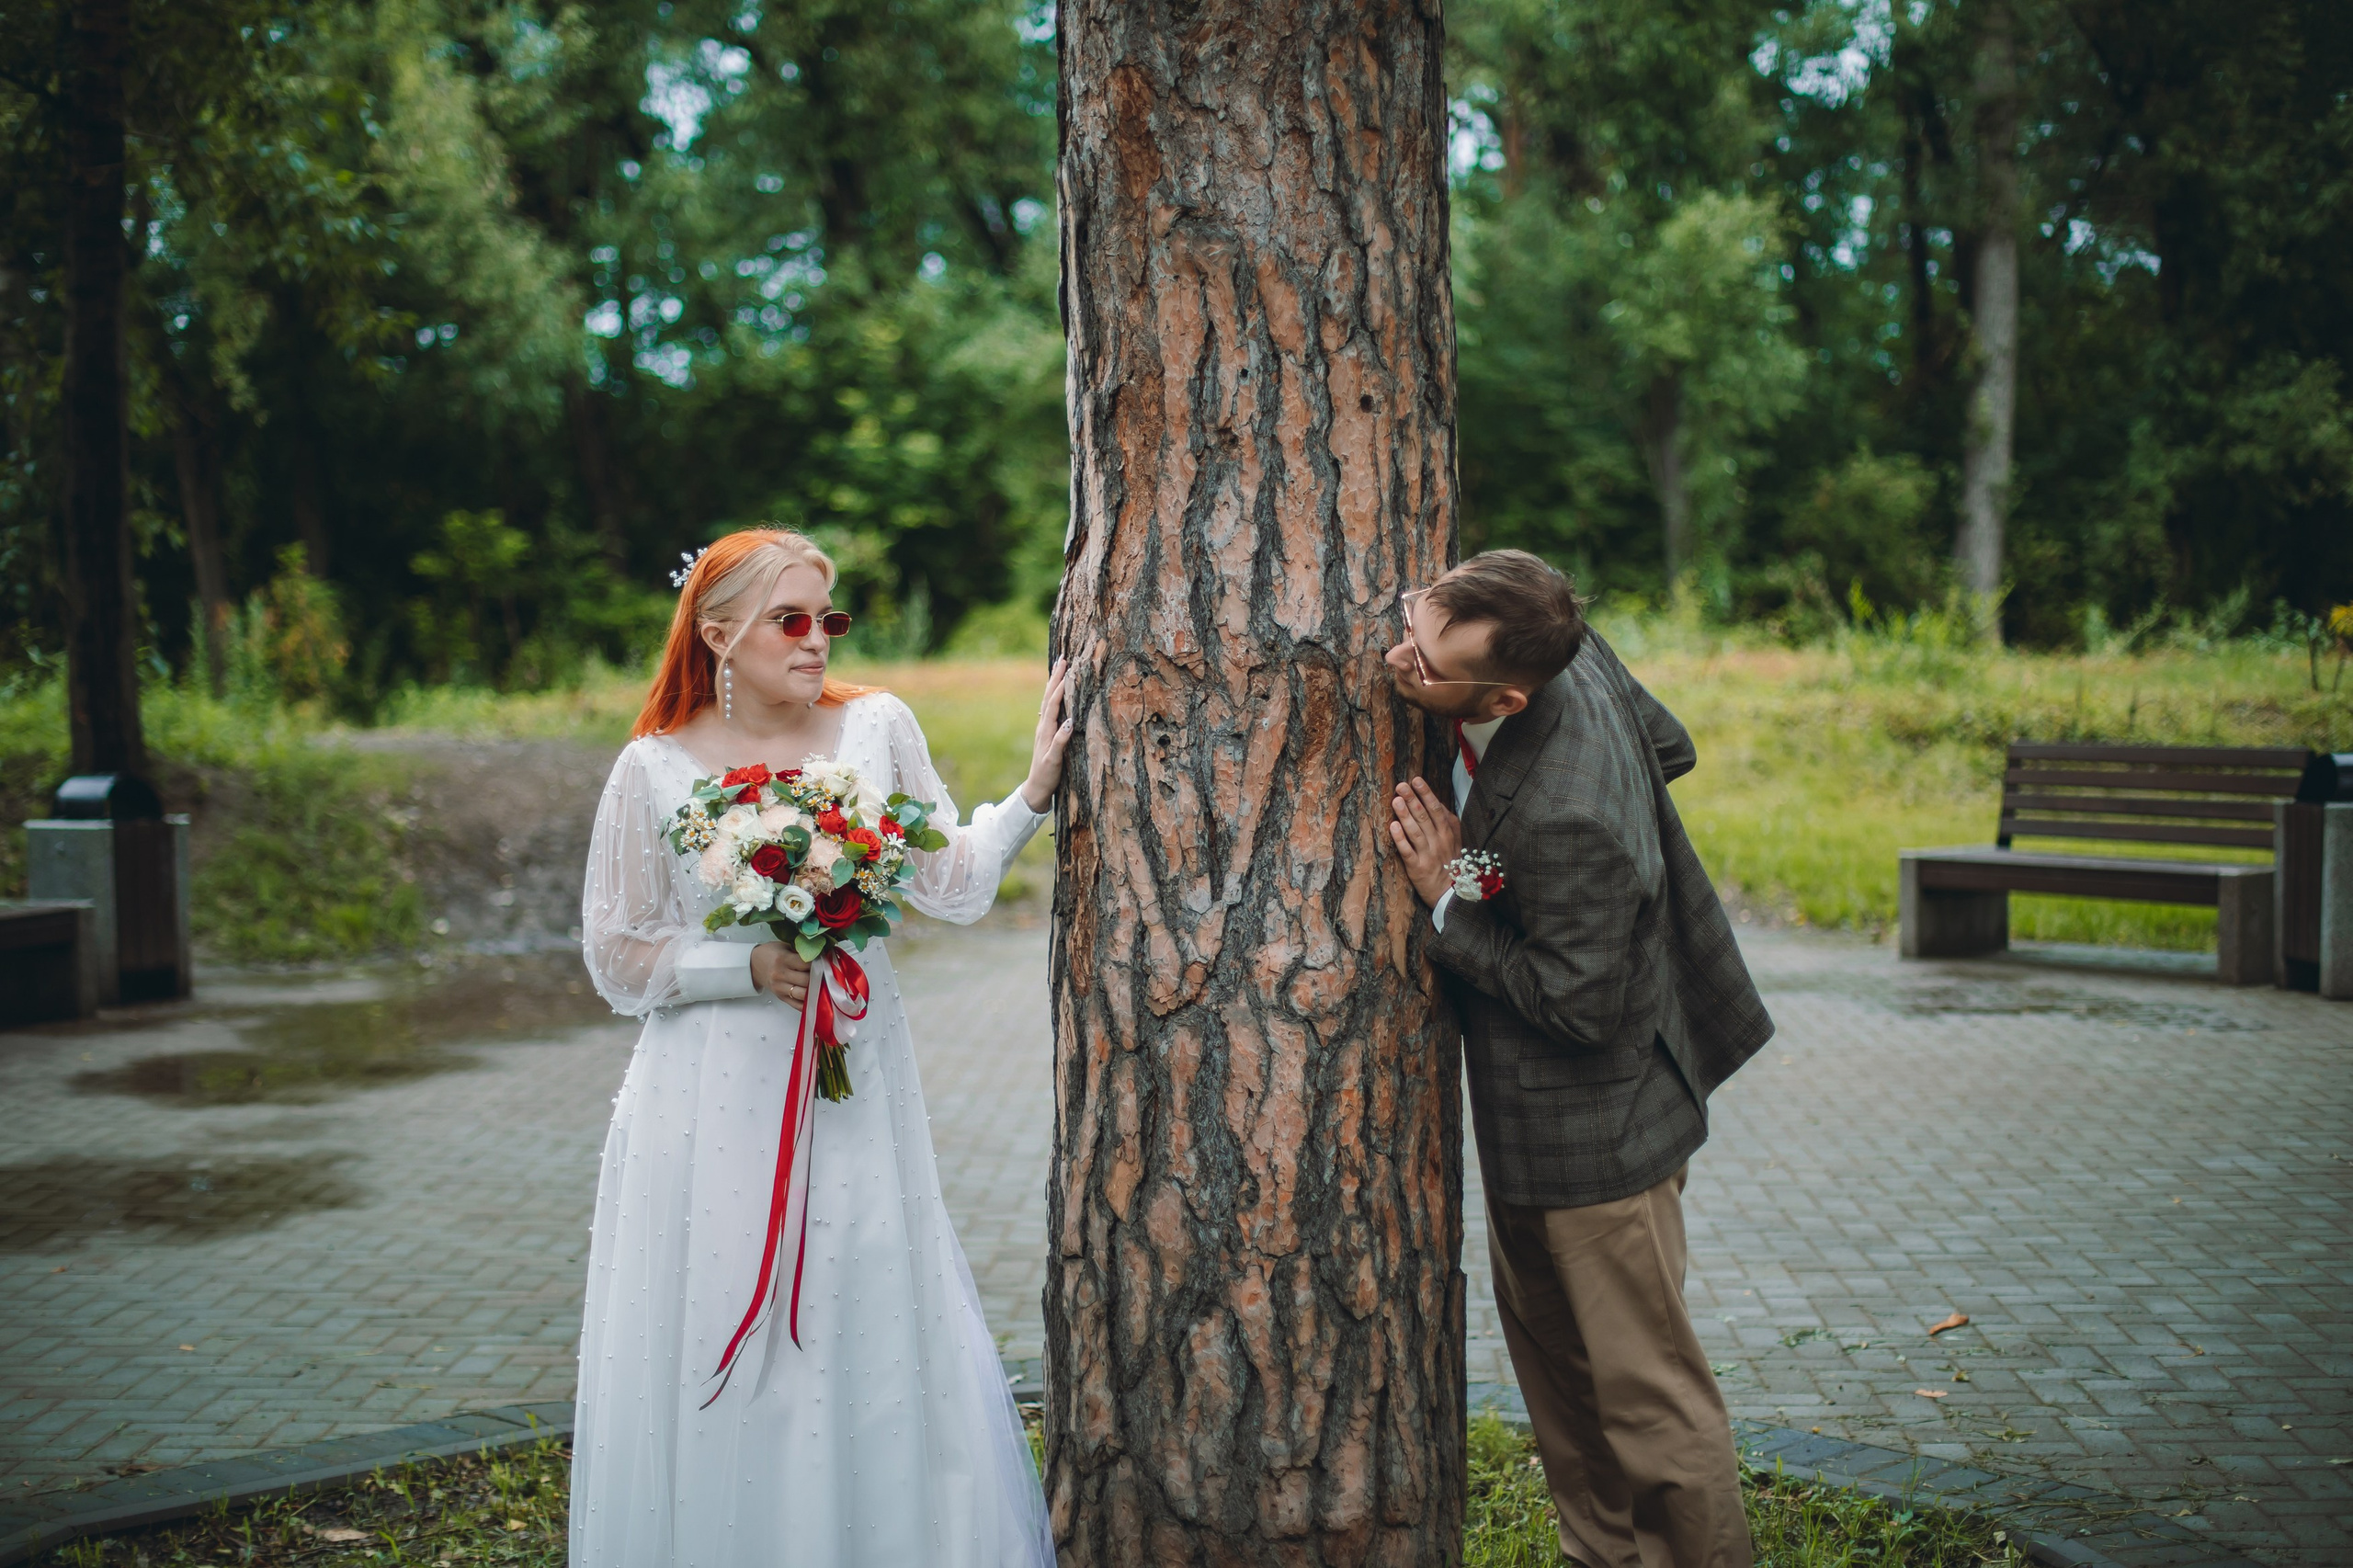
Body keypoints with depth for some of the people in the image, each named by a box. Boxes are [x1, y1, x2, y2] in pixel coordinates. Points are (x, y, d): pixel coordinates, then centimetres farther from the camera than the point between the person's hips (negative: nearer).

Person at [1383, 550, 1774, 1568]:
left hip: (1590, 1121, -10)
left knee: (1642, 1389, 4)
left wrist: (1448, 900, -21)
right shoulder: (1558, 643, -12)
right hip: (1522, 1103, 10)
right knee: (1547, 1347, 23)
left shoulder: (1570, 817, -37)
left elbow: (1581, 1005, -26)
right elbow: (1668, 747, 5)